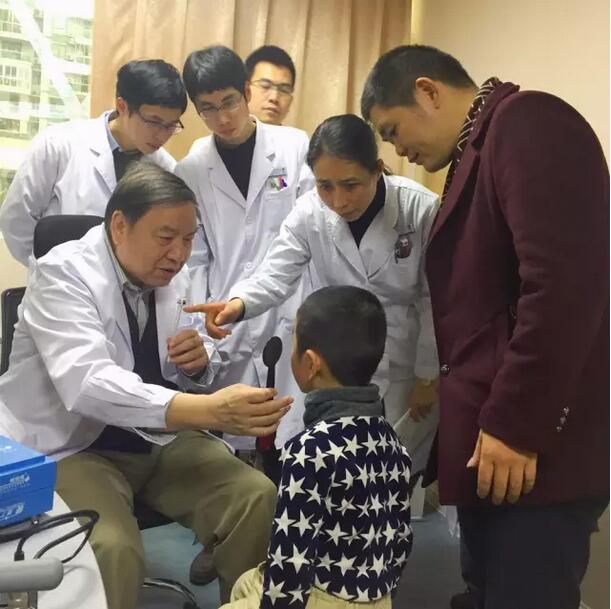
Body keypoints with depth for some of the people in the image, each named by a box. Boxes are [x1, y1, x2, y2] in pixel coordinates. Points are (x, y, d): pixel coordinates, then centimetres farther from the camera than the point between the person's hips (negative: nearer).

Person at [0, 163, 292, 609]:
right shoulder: (62, 273, -18)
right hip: (73, 448, -5)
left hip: (161, 440, 6)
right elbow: (87, 381, -35)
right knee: (112, 550, -31)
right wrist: (209, 411, -48)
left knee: (257, 497, -14)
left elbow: (197, 369, 14)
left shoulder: (174, 276, 0)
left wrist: (200, 358, -13)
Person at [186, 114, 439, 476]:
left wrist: (428, 376, -6)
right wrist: (238, 303, -40)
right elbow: (276, 276, -17)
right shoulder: (309, 213, -12)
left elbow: (436, 301, -12)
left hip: (410, 365, -2)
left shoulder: (422, 210, -19)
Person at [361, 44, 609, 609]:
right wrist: (456, 391, 18)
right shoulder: (478, 152, 19)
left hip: (533, 447, -9)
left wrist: (515, 423, -20)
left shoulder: (527, 122, -10)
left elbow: (564, 281, -22)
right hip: (490, 439, 10)